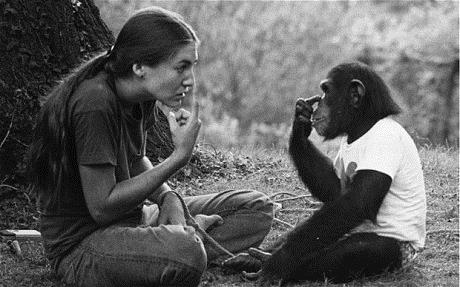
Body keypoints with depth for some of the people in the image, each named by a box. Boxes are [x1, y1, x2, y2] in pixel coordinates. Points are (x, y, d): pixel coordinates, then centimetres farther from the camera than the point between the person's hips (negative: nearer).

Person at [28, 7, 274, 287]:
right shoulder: (94, 104, -25)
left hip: (134, 218, 9)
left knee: (257, 208, 2)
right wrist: (180, 156, -22)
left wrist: (168, 197, -4)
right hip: (81, 244, -9)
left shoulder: (142, 96, 1)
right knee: (184, 252, -40)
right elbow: (101, 208, -23)